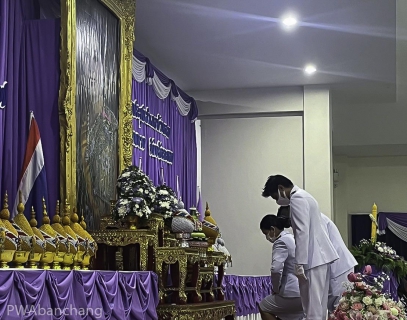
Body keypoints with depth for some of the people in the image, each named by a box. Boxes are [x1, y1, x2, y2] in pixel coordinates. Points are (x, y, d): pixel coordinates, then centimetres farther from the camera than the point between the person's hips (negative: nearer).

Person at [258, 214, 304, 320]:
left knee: (263, 307, 11)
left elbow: (276, 269, -25)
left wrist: (276, 288, -9)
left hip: (295, 293, -9)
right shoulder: (292, 238, 18)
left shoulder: (281, 242, -11)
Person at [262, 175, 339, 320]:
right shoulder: (304, 196, 20)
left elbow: (302, 233, -20)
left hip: (314, 259, -10)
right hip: (321, 256, 10)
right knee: (318, 305, 11)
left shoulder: (297, 199, -11)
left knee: (312, 307, -9)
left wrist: (299, 264, -20)